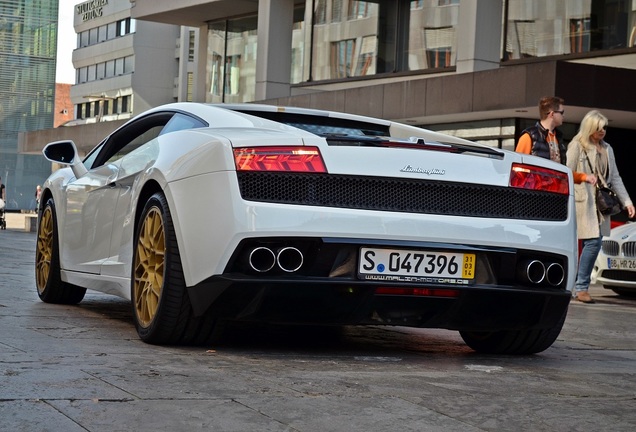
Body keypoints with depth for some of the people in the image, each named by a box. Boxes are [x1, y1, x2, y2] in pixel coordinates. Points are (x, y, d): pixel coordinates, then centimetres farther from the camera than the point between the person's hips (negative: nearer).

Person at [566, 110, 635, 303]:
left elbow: (615, 178, 20)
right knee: (593, 242, -15)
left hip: (601, 203, 7)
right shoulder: (577, 146, -2)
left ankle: (580, 287, 7)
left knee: (594, 243, 2)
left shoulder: (607, 149, 18)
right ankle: (581, 287, -9)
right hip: (583, 201, -6)